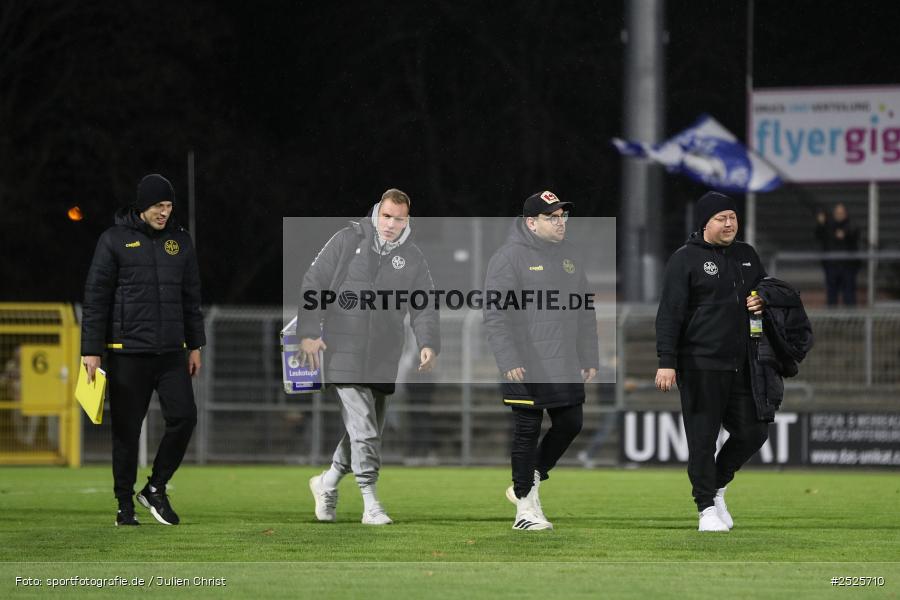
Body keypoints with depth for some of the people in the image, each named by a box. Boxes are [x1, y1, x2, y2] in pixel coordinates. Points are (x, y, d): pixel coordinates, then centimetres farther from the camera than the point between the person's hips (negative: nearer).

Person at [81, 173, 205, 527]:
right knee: (126, 429, 1)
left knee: (184, 417, -8)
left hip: (171, 351, 4)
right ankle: (125, 504, 11)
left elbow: (191, 296, 17)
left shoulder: (180, 240, 11)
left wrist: (194, 345, 14)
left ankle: (155, 489, 9)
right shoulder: (115, 240, -2)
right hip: (128, 351, -4)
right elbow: (95, 298, -3)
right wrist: (91, 350, -7)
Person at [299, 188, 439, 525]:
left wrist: (428, 343, -14)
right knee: (363, 429, -11)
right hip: (343, 352, -4)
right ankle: (371, 503, -8)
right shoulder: (348, 241, 0)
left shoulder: (413, 259, 9)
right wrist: (309, 333, -7)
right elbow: (313, 284, 0)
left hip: (383, 362, 4)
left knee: (370, 430, 10)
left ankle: (327, 483, 30)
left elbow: (424, 308, 4)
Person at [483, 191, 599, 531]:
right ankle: (525, 506, 5)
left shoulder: (570, 256, 14)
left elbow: (585, 310, 20)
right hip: (527, 368, -7)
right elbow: (495, 314, -13)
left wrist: (589, 357, 15)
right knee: (527, 432, -2)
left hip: (565, 368, 7)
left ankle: (530, 479, 26)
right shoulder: (510, 257, -9)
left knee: (570, 424, 8)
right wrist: (508, 360, -20)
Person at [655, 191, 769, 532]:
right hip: (701, 366, -6)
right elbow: (669, 313, -8)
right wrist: (667, 362, -16)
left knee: (753, 431, 4)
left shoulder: (747, 255, 15)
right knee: (703, 437, -3)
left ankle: (716, 486, 25)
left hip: (741, 364, 6)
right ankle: (707, 507, 7)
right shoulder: (686, 259, -4)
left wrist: (762, 302, 3)